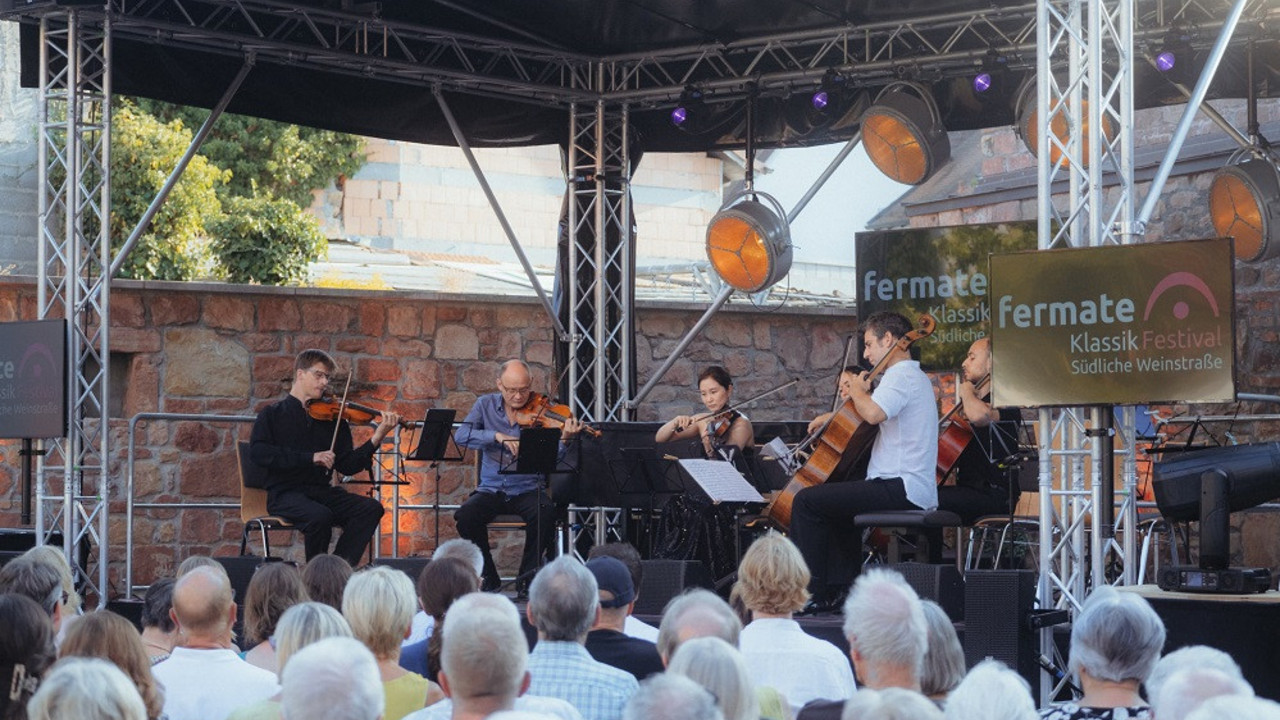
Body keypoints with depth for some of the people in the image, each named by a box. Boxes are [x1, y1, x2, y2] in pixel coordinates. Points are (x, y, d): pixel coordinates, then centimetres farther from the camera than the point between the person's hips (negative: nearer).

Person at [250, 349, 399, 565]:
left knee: (371, 508, -20)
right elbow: (257, 452, -13)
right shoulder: (273, 415, 5)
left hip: (322, 491, 5)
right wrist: (310, 458, -20)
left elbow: (347, 466, 8)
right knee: (320, 515, -35)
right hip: (286, 493, -5)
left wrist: (376, 439, -7)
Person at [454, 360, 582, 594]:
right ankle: (488, 577, -5)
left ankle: (527, 578, -10)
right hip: (490, 489, 1)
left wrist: (563, 440, -31)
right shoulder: (486, 405, 5)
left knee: (545, 513, -32)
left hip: (527, 490, -1)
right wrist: (497, 436, -23)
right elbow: (462, 436, -10)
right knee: (465, 516, -28)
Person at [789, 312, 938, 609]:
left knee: (807, 501, -12)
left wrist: (857, 391, -10)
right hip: (917, 491, 11)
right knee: (837, 503, 33)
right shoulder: (916, 376, 22)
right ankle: (849, 586, 27)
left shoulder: (901, 374, -12)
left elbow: (873, 413, -30)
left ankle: (815, 592, -11)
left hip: (900, 488, -11)